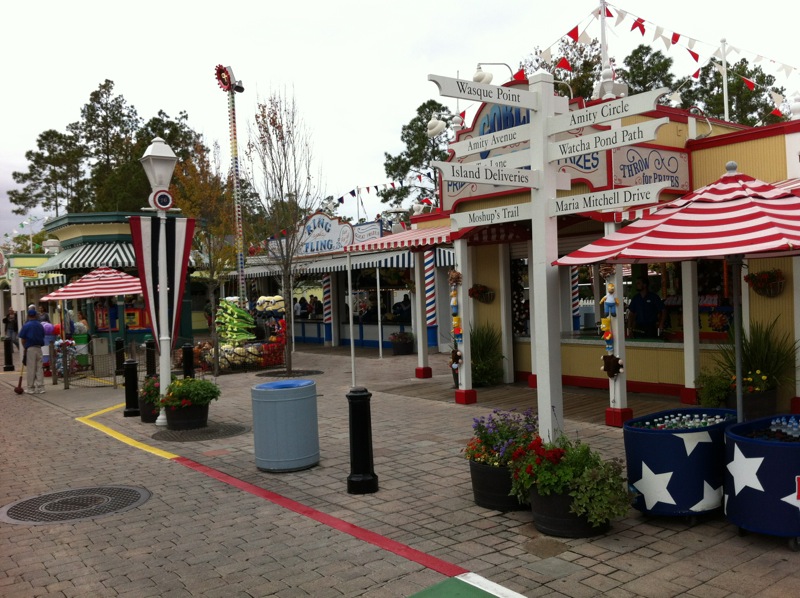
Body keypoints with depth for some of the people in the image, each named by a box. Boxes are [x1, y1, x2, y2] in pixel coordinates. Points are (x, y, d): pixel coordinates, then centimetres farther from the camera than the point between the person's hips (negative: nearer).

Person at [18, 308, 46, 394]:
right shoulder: (40, 325, 7)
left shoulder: (26, 325, -7)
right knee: (39, 368, 6)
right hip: (39, 348, 4)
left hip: (30, 348, -4)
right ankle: (40, 388, 6)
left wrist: (24, 347, 9)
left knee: (31, 369, 1)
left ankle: (31, 388, 6)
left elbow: (22, 339, -5)